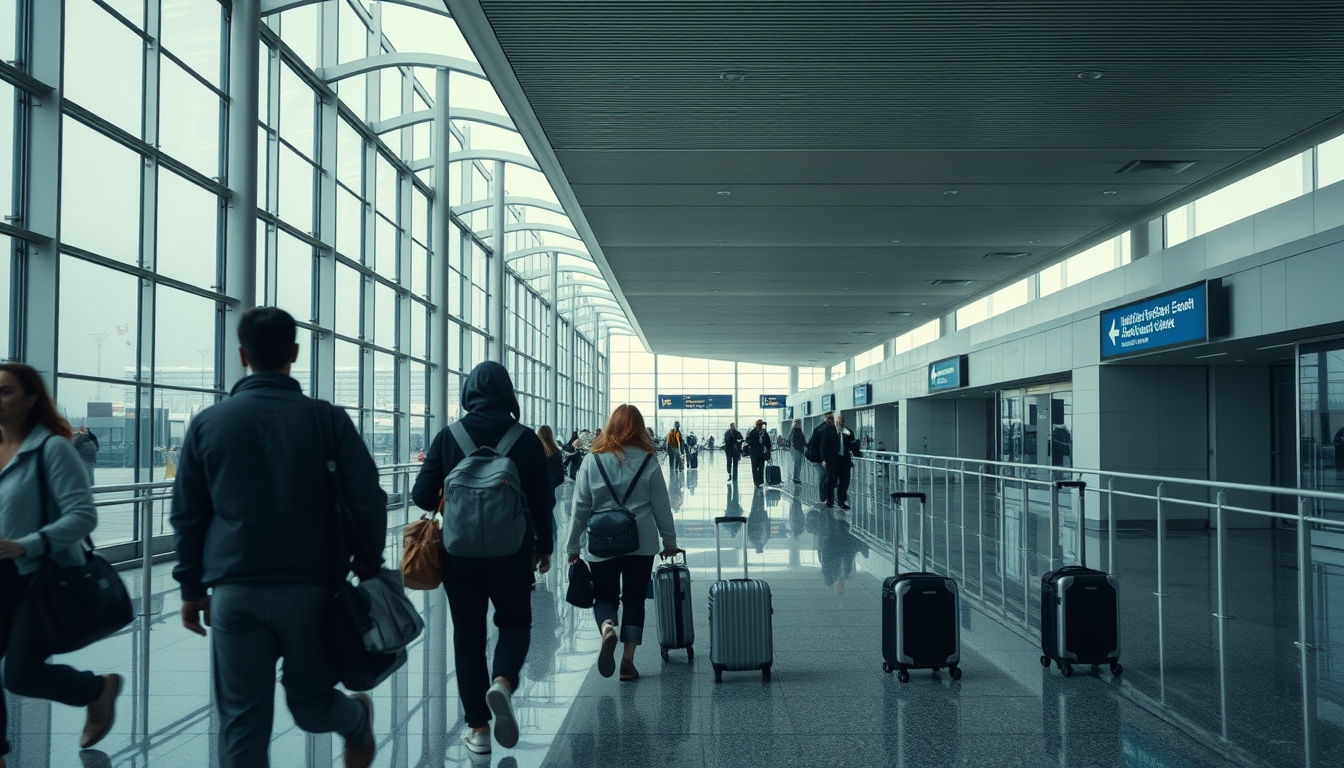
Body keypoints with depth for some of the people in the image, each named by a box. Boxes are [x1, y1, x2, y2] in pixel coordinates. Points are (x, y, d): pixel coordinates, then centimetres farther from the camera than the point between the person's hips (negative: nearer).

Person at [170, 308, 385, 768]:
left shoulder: (208, 423, 4)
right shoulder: (327, 419, 1)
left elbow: (187, 516, 9)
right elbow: (369, 502, -2)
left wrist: (192, 588, 17)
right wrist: (369, 566, 13)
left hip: (234, 592, 1)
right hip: (309, 589, -1)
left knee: (241, 722, 7)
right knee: (309, 702, 22)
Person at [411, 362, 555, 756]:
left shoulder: (448, 437, -6)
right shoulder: (526, 439, -4)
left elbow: (422, 497, -4)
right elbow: (543, 500, 0)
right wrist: (544, 546, 14)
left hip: (460, 552, 0)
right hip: (513, 553, 0)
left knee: (467, 634, 11)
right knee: (515, 621, 19)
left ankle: (478, 727, 12)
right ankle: (503, 681, -10)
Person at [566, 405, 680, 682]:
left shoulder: (593, 461, -3)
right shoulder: (648, 462, -3)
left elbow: (580, 507, -1)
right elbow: (661, 506, 2)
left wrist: (573, 545, 8)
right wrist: (669, 541, 13)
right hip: (642, 543, 0)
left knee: (605, 596, 13)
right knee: (634, 599, 11)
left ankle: (607, 628, -18)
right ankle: (628, 660, 8)